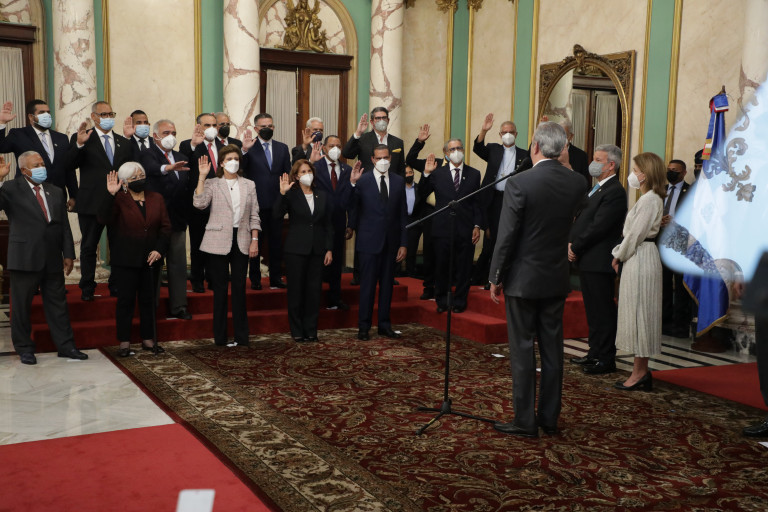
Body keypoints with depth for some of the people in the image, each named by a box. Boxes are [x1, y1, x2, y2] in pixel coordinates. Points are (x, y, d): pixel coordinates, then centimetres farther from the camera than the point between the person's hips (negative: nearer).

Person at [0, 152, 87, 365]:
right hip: (25, 258, -4)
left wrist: (68, 254, 8)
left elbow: (64, 226, 13)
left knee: (58, 303, 10)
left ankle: (65, 345, 17)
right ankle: (24, 348, 19)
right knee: (22, 305, 6)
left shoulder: (56, 192, 14)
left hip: (52, 260, 4)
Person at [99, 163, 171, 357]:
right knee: (126, 299, 2)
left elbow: (165, 226, 6)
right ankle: (124, 342, 9)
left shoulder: (156, 199, 8)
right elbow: (104, 219, -19)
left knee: (149, 299, 9)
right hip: (125, 259, -3)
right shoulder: (119, 200, -4)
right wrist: (110, 195, -29)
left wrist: (159, 249, -6)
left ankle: (148, 339, 19)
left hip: (151, 259, 4)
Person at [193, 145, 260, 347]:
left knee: (239, 287, 4)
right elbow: (199, 203, -15)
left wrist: (255, 240, 1)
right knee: (220, 287, 3)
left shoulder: (249, 185, 10)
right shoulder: (212, 184, 2)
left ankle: (241, 335, 11)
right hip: (219, 241, -2)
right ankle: (220, 335, 11)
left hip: (241, 241, 2)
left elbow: (254, 215, 9)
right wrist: (202, 176, -16)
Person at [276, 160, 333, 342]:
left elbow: (328, 225, 11)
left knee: (314, 291, 5)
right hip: (296, 250, -3)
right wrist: (282, 194, -27)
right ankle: (297, 332, 11)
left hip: (317, 250, 3)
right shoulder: (291, 195, -1)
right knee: (296, 290, 2)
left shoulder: (322, 196, 11)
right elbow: (277, 214, -16)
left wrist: (329, 249, 5)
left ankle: (311, 331, 14)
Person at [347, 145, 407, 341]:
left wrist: (403, 243, 4)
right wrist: (352, 183, -27)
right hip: (370, 241, -3)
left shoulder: (399, 182, 7)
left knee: (387, 284, 11)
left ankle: (384, 325, 21)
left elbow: (403, 214, 7)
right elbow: (349, 206, -13)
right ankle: (363, 326, 11)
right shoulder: (362, 181, -3)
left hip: (391, 242, 4)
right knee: (367, 285, 2)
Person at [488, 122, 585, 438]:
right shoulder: (575, 182, -1)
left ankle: (525, 421, 9)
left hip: (523, 279, -5)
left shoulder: (519, 183, -16)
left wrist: (496, 278, -4)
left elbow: (506, 236, -15)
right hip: (556, 280, 5)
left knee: (522, 350, 3)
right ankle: (550, 419, 21)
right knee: (552, 349, 12)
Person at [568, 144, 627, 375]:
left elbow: (598, 227, -20)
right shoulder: (597, 188, 17)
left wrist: (575, 247, -14)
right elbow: (581, 219, 16)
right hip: (586, 260, 10)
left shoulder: (615, 192, -15)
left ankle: (606, 359, 6)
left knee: (602, 311, -2)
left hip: (599, 260, -10)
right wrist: (571, 243, 2)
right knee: (593, 309, 16)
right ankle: (595, 352, 27)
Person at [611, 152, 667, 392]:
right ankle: (641, 371, 18)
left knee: (638, 314, -4)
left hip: (640, 259, -10)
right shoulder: (648, 198, 16)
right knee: (637, 316, 12)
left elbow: (636, 233, -18)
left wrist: (619, 255, -6)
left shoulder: (649, 200, -15)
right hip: (636, 258, 10)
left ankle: (640, 372, 4)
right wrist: (620, 255, 8)